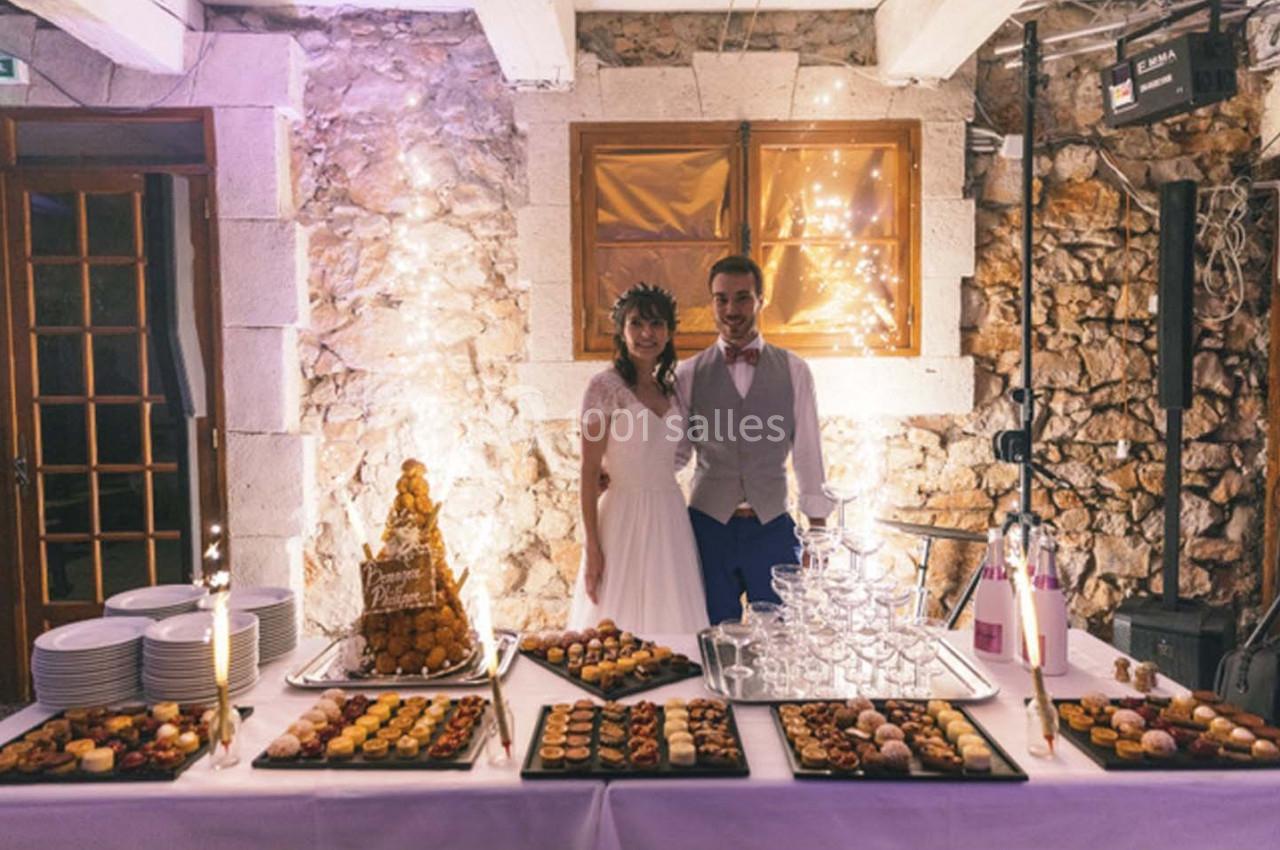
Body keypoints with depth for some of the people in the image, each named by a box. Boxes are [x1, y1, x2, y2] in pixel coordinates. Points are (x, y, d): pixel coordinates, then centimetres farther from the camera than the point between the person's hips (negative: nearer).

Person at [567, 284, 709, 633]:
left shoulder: (669, 388, 9)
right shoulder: (605, 387, -9)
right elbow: (590, 472, -11)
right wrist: (592, 547, -12)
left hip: (671, 517, 6)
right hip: (625, 517, -6)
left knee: (672, 619, 11)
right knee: (621, 627, 2)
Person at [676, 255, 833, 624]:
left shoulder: (793, 371, 3)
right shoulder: (689, 374, 2)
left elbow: (808, 452, 5)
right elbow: (674, 452, 5)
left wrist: (817, 530, 5)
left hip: (772, 527, 0)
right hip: (708, 525, 0)